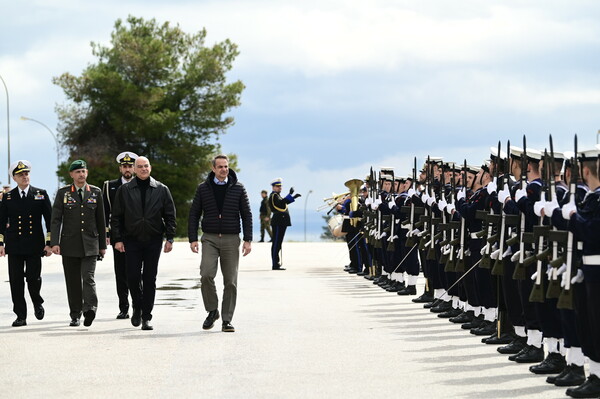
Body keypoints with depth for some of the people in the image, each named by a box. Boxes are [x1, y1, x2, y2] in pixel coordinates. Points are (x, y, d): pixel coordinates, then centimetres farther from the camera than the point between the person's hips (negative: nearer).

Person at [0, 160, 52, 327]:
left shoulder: (41, 194, 5)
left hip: (34, 245, -1)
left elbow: (50, 219, 4)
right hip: (14, 246, 1)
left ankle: (37, 303, 25)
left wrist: (49, 243, -2)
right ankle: (21, 316, 5)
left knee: (33, 278, -6)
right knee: (16, 281, -1)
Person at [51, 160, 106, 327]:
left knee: (88, 278, -15)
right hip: (70, 244, 1)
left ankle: (89, 309, -24)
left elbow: (100, 220, 11)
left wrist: (103, 244, 10)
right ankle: (75, 315, 12)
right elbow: (56, 219, 1)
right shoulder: (63, 193, 4)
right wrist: (54, 242, -9)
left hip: (90, 244, 0)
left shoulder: (96, 192, 8)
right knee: (73, 281, 5)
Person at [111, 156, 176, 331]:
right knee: (133, 277, -4)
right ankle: (137, 308, 21)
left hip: (153, 241, 0)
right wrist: (117, 239, -3)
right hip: (132, 241, 0)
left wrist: (170, 239, -2)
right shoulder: (124, 190, 5)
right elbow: (116, 217, 5)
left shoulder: (161, 190, 5)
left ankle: (146, 317, 7)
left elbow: (170, 216, 6)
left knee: (150, 279, 1)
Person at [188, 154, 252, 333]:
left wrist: (248, 240, -2)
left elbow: (247, 215, 6)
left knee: (230, 281, 0)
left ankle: (227, 320, 7)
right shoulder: (203, 189, 5)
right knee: (206, 274, -18)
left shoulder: (238, 189, 5)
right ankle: (212, 311, 0)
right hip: (210, 239, 0)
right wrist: (193, 239, -1)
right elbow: (194, 215, 8)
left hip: (231, 239, 0)